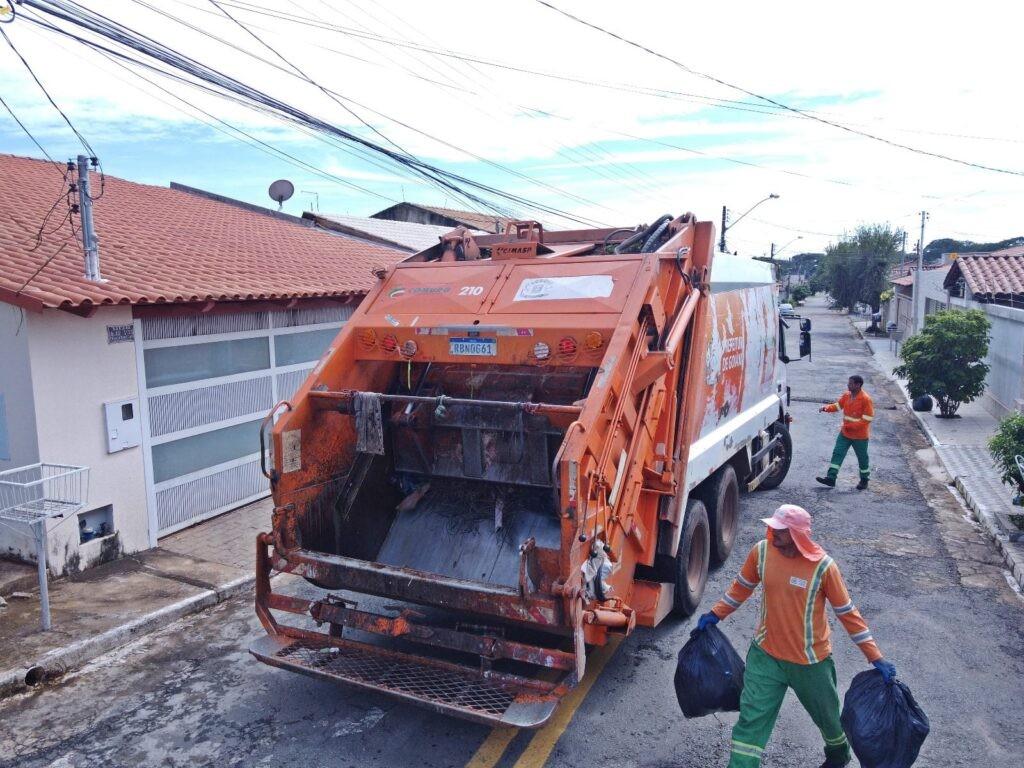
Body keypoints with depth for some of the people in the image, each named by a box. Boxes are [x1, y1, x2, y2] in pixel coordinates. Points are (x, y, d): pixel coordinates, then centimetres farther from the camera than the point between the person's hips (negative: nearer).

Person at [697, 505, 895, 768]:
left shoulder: (823, 566, -23)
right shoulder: (761, 551, -13)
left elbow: (847, 613, -12)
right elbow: (742, 586, 5)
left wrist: (876, 659, -10)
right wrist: (715, 614, 8)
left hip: (810, 661, -1)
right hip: (765, 655, 1)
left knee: (826, 715, 24)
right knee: (750, 720, -2)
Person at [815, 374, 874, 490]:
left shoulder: (866, 399, -19)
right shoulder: (846, 395, 2)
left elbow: (868, 418, -19)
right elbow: (837, 405, 11)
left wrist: (852, 426, -24)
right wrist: (826, 408, -10)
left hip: (860, 436, -6)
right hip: (845, 433, 6)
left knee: (862, 458, 10)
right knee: (837, 453, -2)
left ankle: (864, 480, 28)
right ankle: (831, 478, -5)